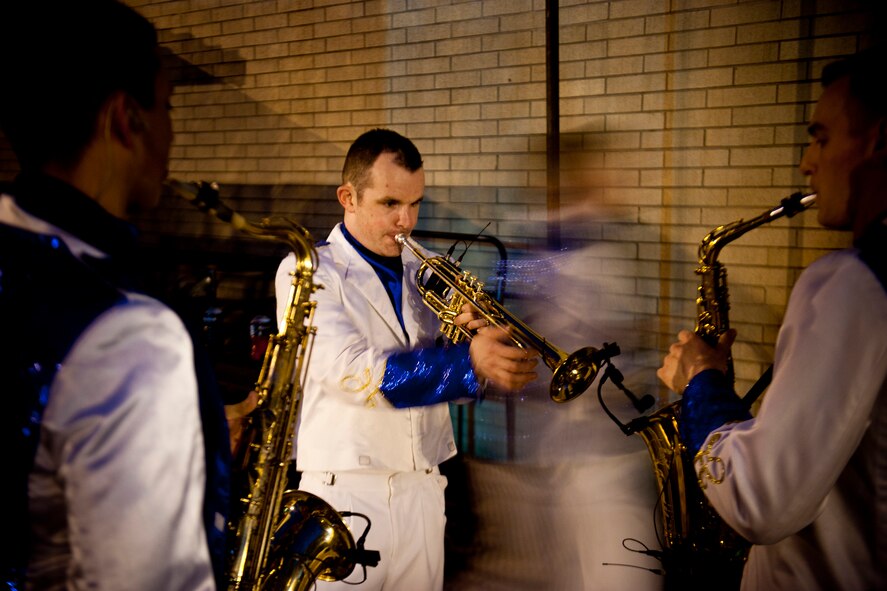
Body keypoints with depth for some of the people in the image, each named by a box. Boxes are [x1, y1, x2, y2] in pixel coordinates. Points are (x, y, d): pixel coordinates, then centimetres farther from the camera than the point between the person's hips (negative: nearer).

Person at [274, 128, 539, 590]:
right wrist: (468, 362, -28)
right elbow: (351, 372, -20)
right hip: (345, 494, -4)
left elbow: (447, 377, 11)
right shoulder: (308, 271, -6)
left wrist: (467, 334, -11)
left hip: (424, 493, 5)